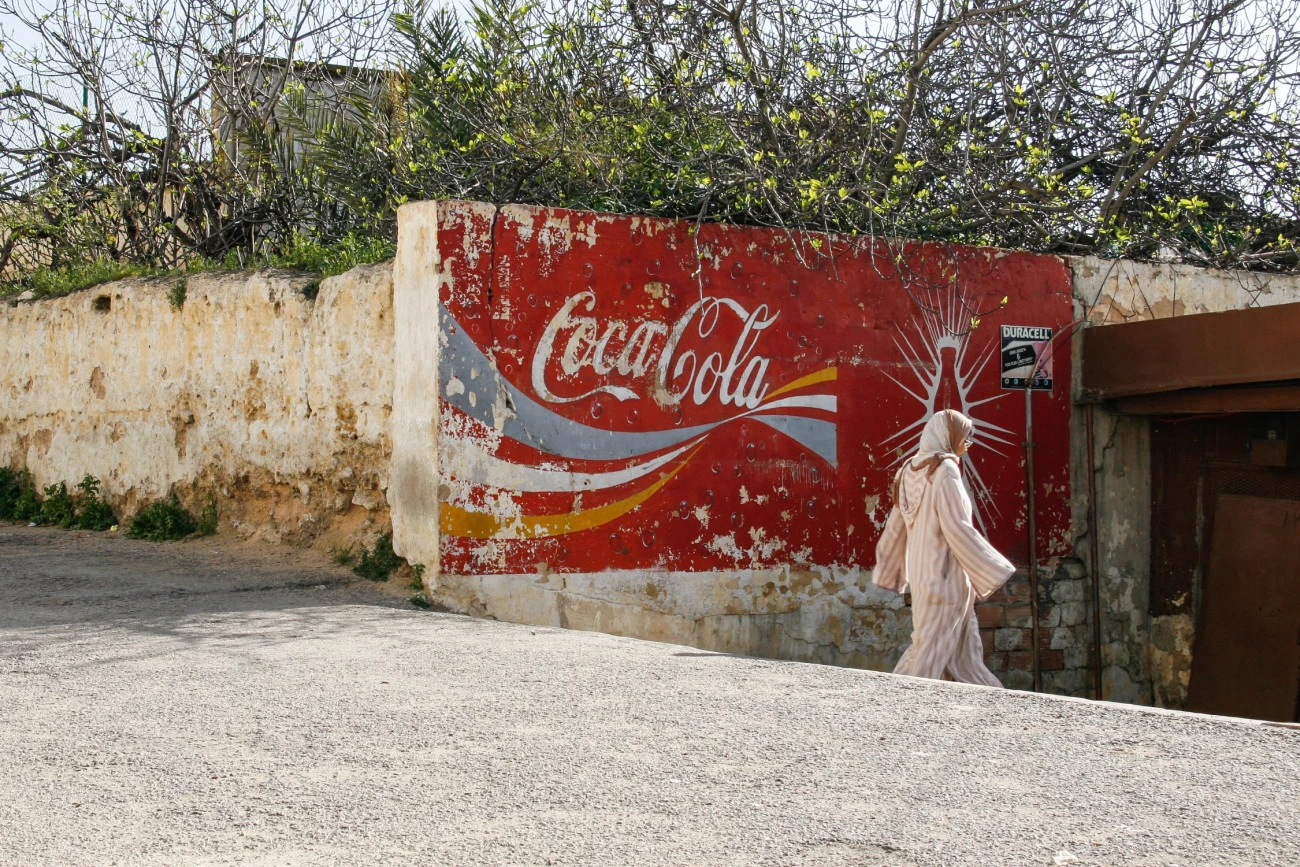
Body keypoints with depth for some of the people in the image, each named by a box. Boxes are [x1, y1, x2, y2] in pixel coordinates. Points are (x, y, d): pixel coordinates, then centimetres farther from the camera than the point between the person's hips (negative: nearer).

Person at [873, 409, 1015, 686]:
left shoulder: (911, 470, 9)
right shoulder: (945, 470, -15)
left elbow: (896, 526, 14)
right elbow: (957, 527, -19)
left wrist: (888, 570, 21)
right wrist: (992, 569, -13)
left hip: (922, 575, 9)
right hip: (946, 574, -9)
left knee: (963, 646, 13)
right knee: (932, 650, -2)